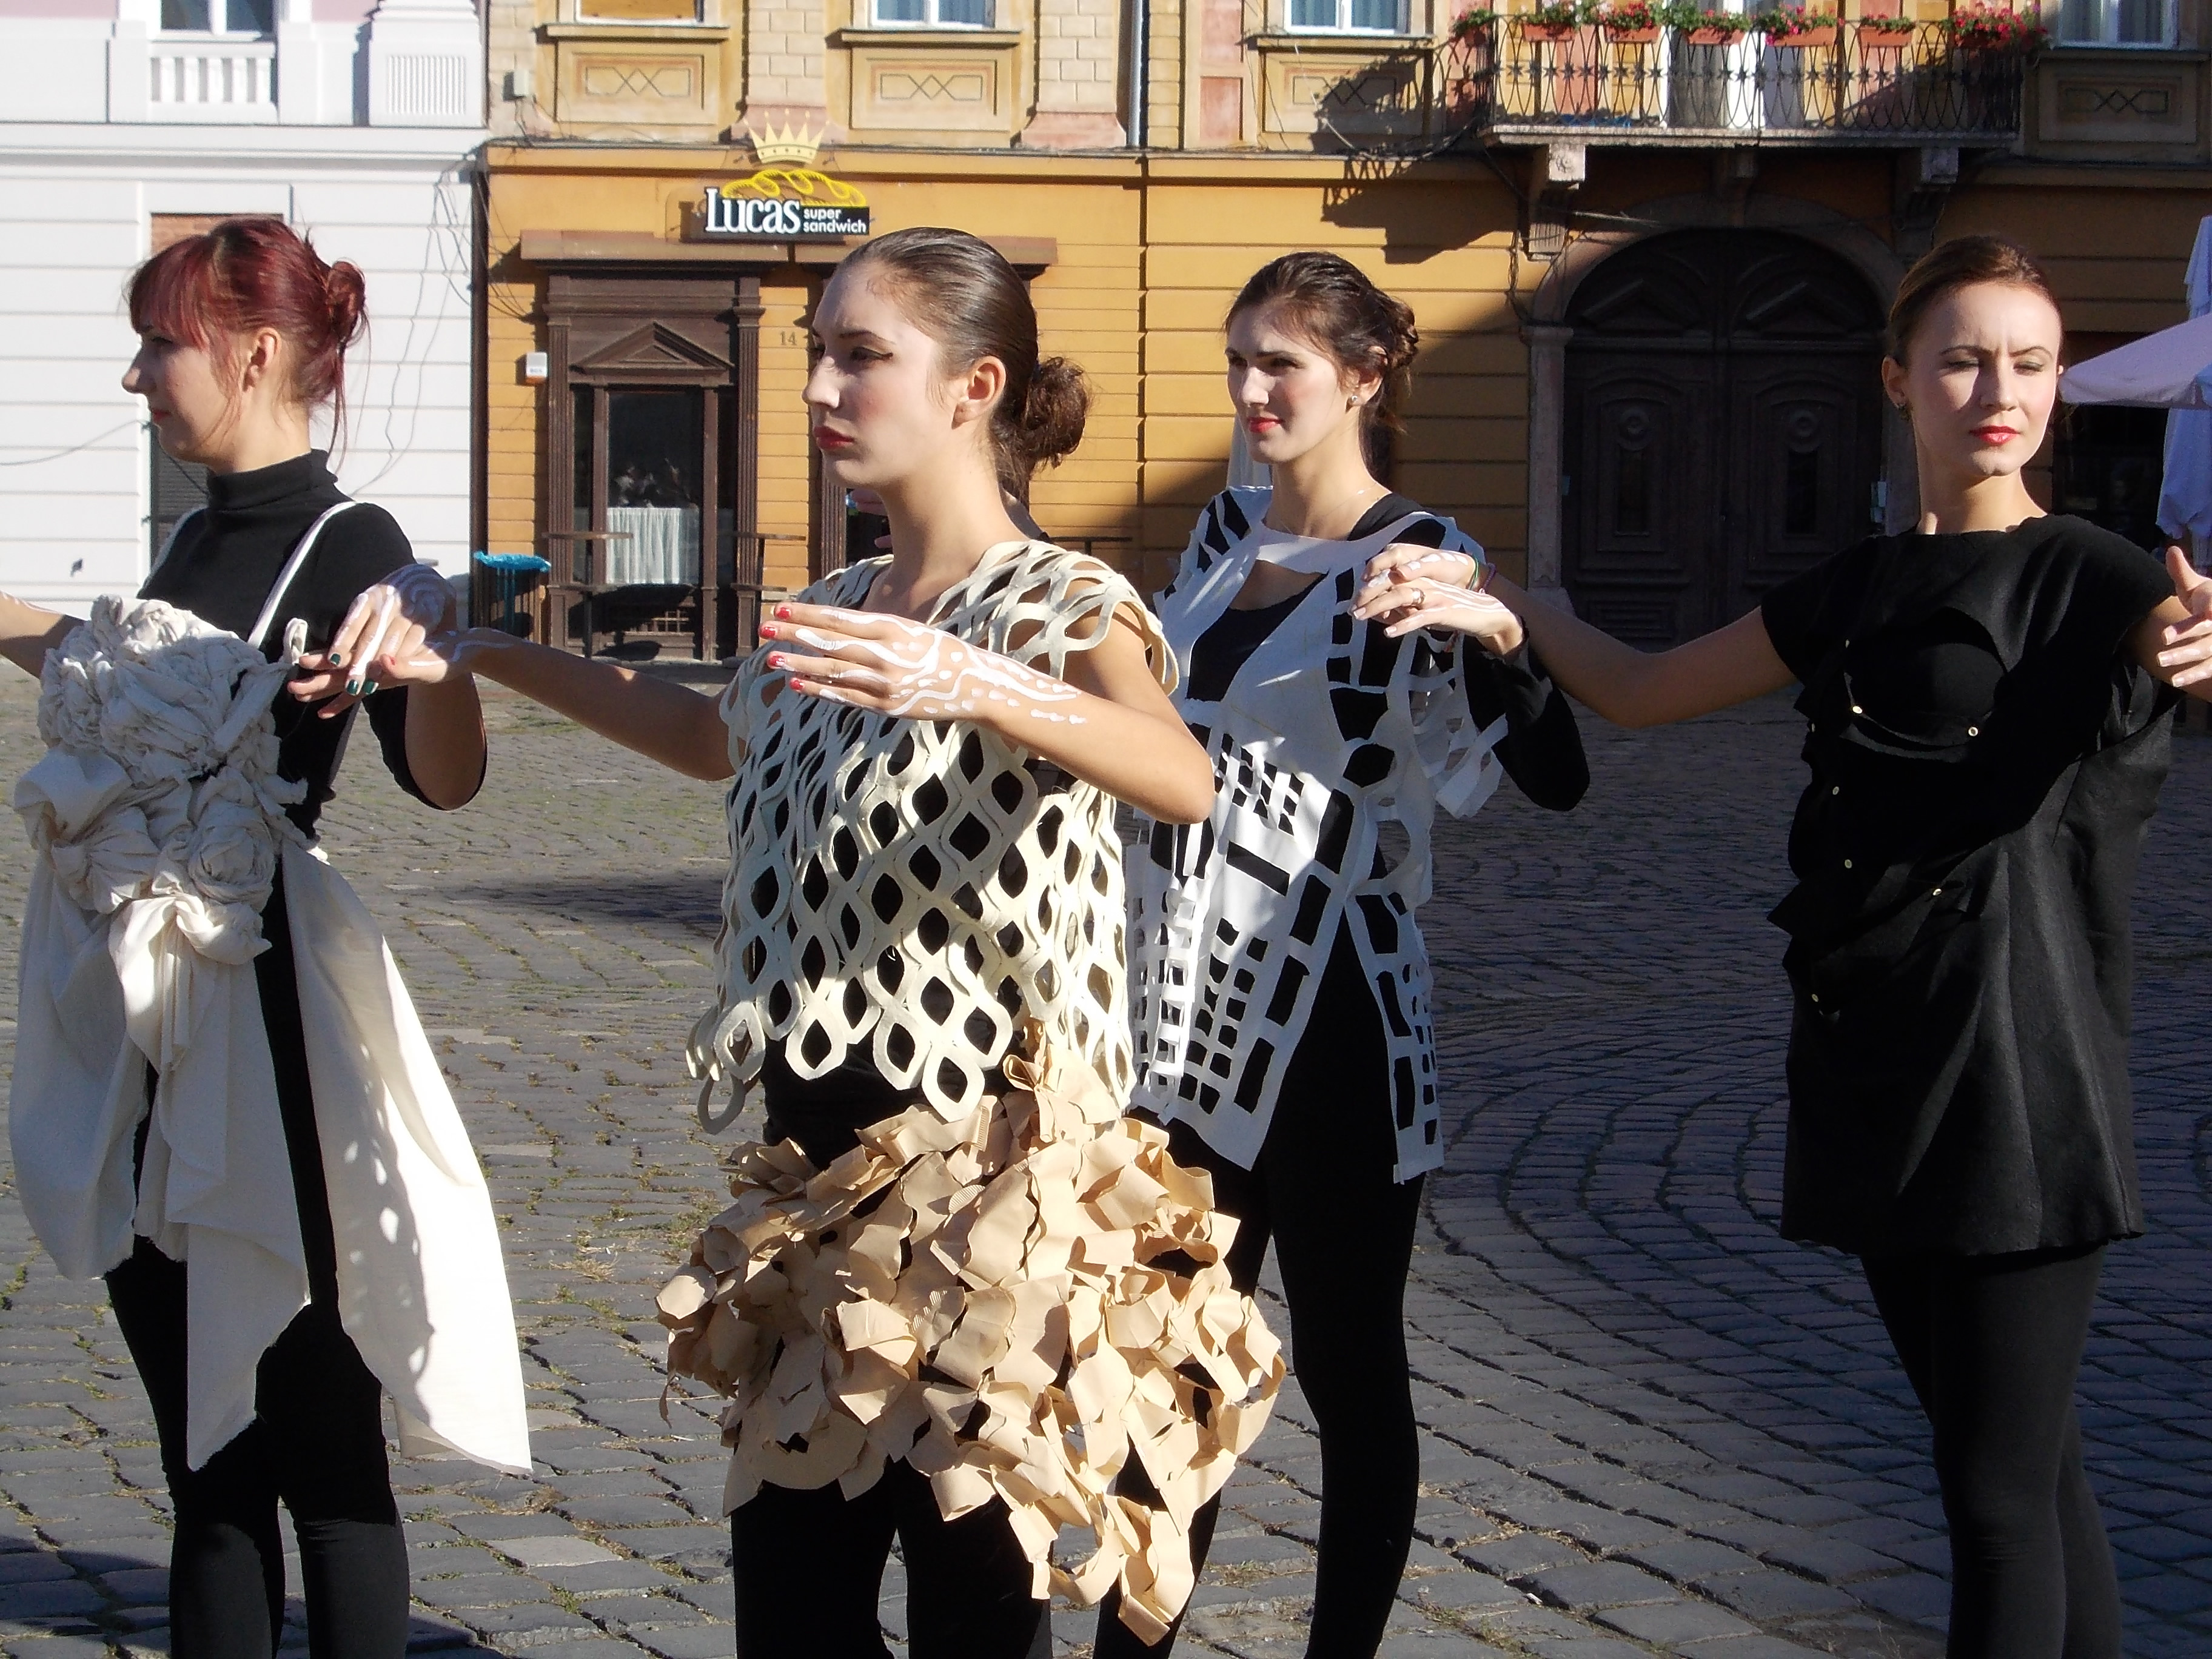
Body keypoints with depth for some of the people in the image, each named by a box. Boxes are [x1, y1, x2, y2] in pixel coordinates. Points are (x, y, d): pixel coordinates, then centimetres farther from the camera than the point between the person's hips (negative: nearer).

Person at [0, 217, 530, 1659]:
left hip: (259, 1007, -8)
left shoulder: (348, 548, -12)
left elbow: (446, 778, -27)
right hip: (134, 1016, 8)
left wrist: (430, 657, -46)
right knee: (201, 1442, 15)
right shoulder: (199, 539, 11)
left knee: (312, 1436, -1)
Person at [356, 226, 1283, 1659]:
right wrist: (499, 658, 31)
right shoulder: (837, 616, 12)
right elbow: (717, 738, 34)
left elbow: (1183, 779, -33)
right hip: (818, 1169, 7)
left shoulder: (1059, 608, -11)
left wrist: (978, 688, -49)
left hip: (982, 1189, -7)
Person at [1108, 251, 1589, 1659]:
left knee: (1346, 1370, 4)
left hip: (1332, 1021, -7)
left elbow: (1554, 776, -24)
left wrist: (1499, 636, -38)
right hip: (1190, 1015, 7)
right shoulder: (1225, 535, 9)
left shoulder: (1416, 563, -11)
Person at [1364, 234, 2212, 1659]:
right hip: (1872, 1072, 6)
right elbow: (1643, 689, 22)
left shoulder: (2092, 582, -6)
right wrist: (1501, 606, 8)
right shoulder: (1855, 592, 13)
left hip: (2017, 1083, -6)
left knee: (2001, 1488, -5)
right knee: (2021, 1464, 14)